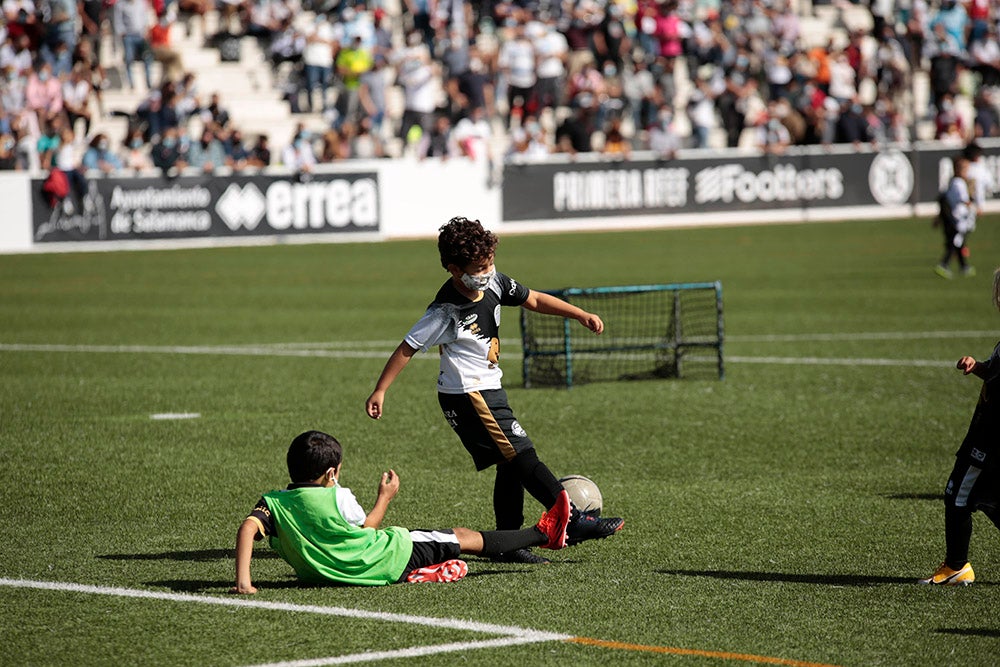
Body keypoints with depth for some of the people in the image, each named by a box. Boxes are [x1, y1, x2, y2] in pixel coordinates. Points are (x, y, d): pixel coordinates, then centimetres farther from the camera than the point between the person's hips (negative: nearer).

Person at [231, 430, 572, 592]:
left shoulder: (273, 503, -10)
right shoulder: (338, 497, -20)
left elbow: (248, 527, -28)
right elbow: (366, 529, -3)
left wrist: (243, 581, -30)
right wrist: (385, 497, 13)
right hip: (385, 562, -5)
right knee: (462, 537, 13)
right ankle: (543, 533, 26)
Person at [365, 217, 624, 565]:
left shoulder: (494, 283, -1)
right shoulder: (447, 311, -22)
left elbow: (534, 300, 13)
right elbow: (407, 348, -15)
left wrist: (581, 314, 6)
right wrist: (379, 392, -13)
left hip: (488, 390, 9)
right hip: (467, 395, -9)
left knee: (511, 467, 8)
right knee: (522, 455, -11)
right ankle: (575, 521, -8)